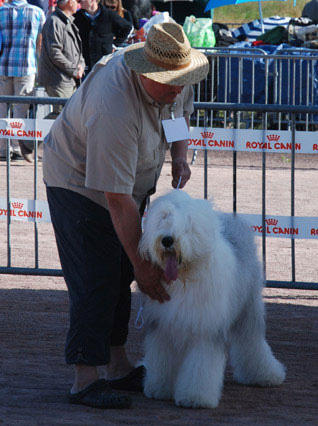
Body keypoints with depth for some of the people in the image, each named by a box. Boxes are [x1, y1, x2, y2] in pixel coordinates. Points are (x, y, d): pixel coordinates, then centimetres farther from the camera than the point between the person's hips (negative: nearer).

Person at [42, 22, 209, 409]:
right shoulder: (114, 108, -40)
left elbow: (182, 110, 13)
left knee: (120, 276, 10)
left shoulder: (174, 80, -15)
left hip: (131, 179, 8)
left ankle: (118, 367, 18)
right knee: (94, 280, -13)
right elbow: (117, 200, -36)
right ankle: (85, 380, -13)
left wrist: (179, 157, -7)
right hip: (78, 183, -8)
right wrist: (142, 265, -31)